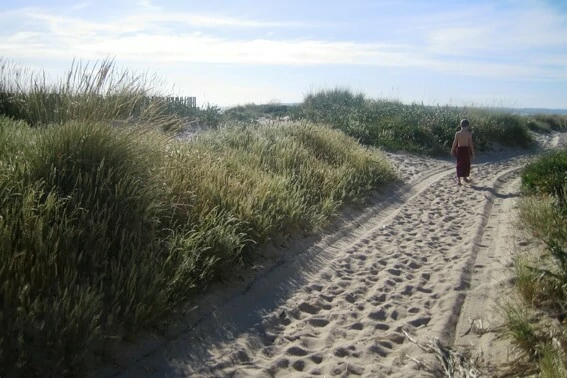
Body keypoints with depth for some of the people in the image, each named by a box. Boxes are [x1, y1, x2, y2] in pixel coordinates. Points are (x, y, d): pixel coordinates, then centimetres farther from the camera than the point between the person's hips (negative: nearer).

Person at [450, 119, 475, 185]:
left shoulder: (457, 133, -8)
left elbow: (455, 143, -5)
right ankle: (465, 177, 31)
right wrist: (473, 152, 0)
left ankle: (458, 179, -4)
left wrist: (452, 150, 6)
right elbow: (471, 144, -7)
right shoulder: (469, 134, -9)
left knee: (459, 164, 4)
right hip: (466, 149, -1)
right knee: (466, 164, 17)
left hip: (459, 149, 1)